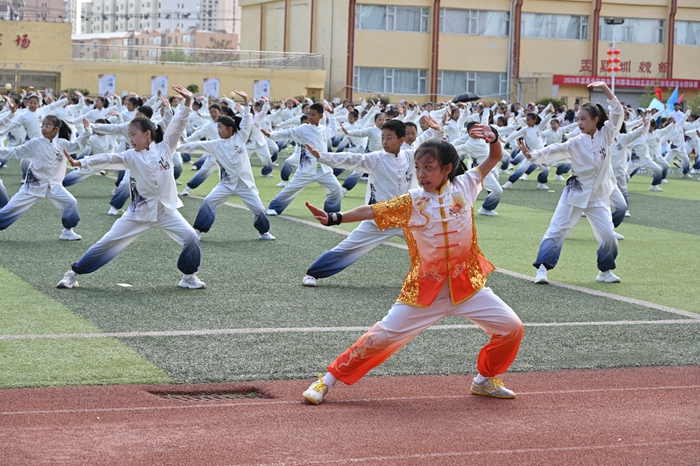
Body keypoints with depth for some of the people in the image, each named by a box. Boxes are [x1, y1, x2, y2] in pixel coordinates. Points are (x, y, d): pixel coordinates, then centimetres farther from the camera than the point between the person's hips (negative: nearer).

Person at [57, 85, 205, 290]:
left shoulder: (164, 148, -3)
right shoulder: (131, 157, -4)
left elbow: (177, 126, -10)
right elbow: (108, 159, -14)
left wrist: (187, 103, -22)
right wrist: (80, 162, -26)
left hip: (166, 209, 0)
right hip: (140, 211, 0)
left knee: (191, 238, -13)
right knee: (108, 243, 1)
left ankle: (189, 276, 11)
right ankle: (73, 273, 10)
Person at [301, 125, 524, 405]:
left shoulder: (464, 186, -1)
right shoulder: (411, 202, -7)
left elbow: (494, 159, 7)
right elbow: (372, 211, -16)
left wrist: (493, 138, -15)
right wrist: (334, 218, -30)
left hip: (467, 284, 2)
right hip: (424, 289, -2)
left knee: (511, 328, -2)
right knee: (383, 337, -5)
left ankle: (485, 379, 22)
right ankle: (328, 380, 8)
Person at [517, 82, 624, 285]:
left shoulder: (605, 135, -2)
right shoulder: (576, 143, -7)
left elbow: (618, 114, -10)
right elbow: (554, 151, -18)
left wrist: (606, 90, -20)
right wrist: (532, 155, -35)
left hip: (598, 196, 1)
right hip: (575, 193, -1)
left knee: (608, 235, -1)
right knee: (557, 230, -7)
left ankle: (605, 271, 20)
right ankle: (543, 268, -4)